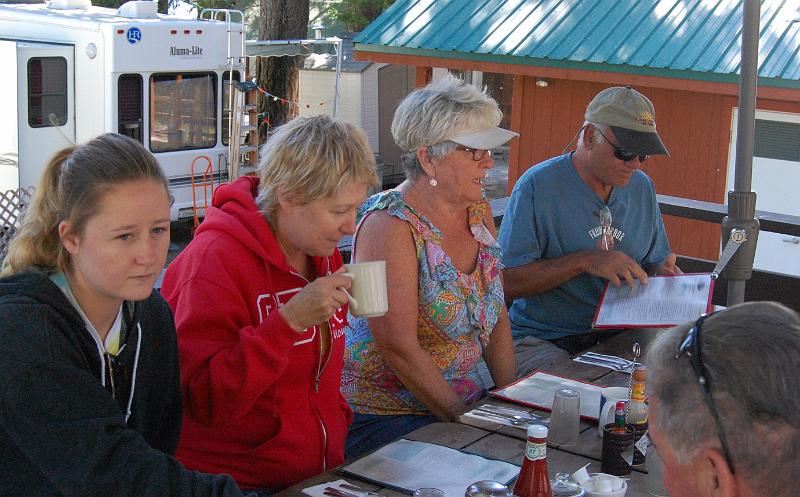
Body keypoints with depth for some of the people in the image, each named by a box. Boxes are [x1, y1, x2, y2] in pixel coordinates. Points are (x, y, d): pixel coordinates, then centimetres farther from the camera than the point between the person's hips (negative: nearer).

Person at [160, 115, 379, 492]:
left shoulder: (324, 254, 11)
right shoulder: (213, 259, -14)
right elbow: (204, 401, -20)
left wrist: (337, 427, 11)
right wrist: (288, 320, -27)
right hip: (234, 482, -7)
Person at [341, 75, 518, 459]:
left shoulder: (478, 209, 6)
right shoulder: (391, 224, -18)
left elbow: (497, 315, 10)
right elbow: (399, 347, -21)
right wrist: (461, 415, -15)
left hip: (464, 398, 7)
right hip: (384, 411, -7)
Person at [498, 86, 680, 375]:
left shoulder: (642, 187, 11)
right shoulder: (537, 185, -9)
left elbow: (656, 262, 21)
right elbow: (506, 281, -15)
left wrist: (669, 274, -4)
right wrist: (585, 261, -21)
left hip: (617, 335, 6)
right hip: (542, 338, -5)